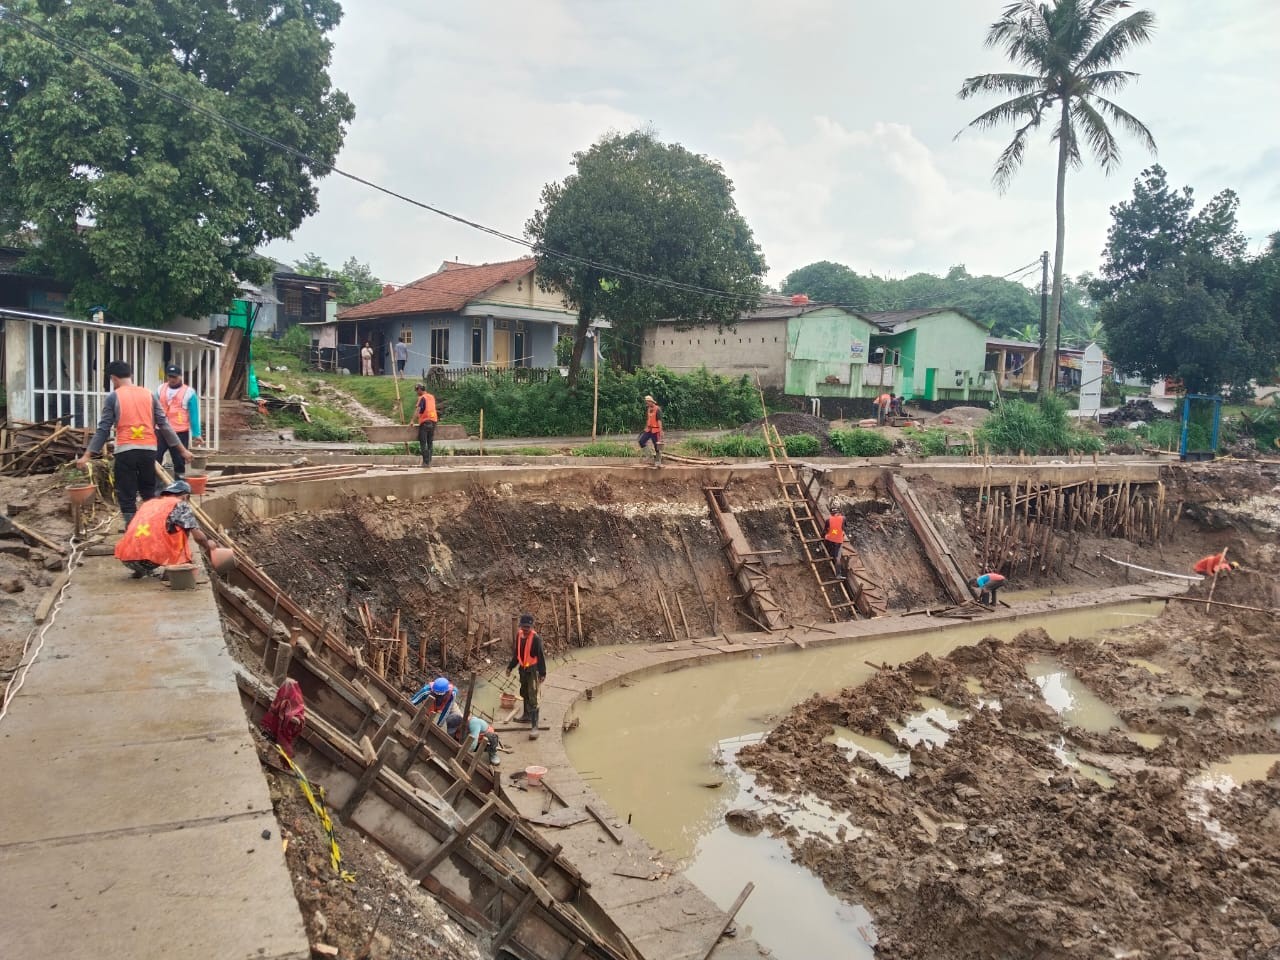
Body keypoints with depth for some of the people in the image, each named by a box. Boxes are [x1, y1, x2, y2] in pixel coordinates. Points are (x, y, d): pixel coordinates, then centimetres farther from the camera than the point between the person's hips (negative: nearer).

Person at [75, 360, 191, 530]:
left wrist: (87, 455, -1)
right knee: (149, 494, 19)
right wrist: (182, 449, 11)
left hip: (125, 451, -3)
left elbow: (103, 429, -4)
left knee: (127, 498, 3)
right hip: (148, 450, 3)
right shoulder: (149, 394, 9)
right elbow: (164, 424, 7)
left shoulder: (113, 397, 1)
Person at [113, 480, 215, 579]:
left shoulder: (147, 503, 25)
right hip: (153, 559, -5)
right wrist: (208, 545, 28)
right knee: (184, 528, 16)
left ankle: (140, 571, 18)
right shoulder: (181, 505, 8)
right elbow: (198, 537, 5)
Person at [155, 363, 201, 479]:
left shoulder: (189, 392, -2)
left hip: (180, 433, -3)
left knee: (179, 462, 6)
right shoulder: (160, 389, 9)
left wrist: (196, 434, -6)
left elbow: (194, 415, -2)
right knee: (154, 459, -2)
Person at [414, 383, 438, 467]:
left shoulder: (422, 398, -9)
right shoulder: (432, 397, 13)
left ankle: (426, 462, -7)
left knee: (423, 443, -3)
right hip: (433, 421, 7)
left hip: (425, 422, -7)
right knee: (430, 443, 12)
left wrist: (413, 421, -21)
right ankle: (429, 461, 13)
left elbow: (417, 410, -19)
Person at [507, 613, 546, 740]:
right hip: (523, 668, 7)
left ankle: (534, 726, -11)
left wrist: (542, 673, -18)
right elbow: (516, 653, 14)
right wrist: (510, 667, 18)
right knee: (524, 693, 24)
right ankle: (527, 714, 46)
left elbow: (540, 656, -17)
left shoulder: (536, 638, -19)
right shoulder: (519, 635, 1)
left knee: (532, 698, -10)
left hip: (532, 670, -7)